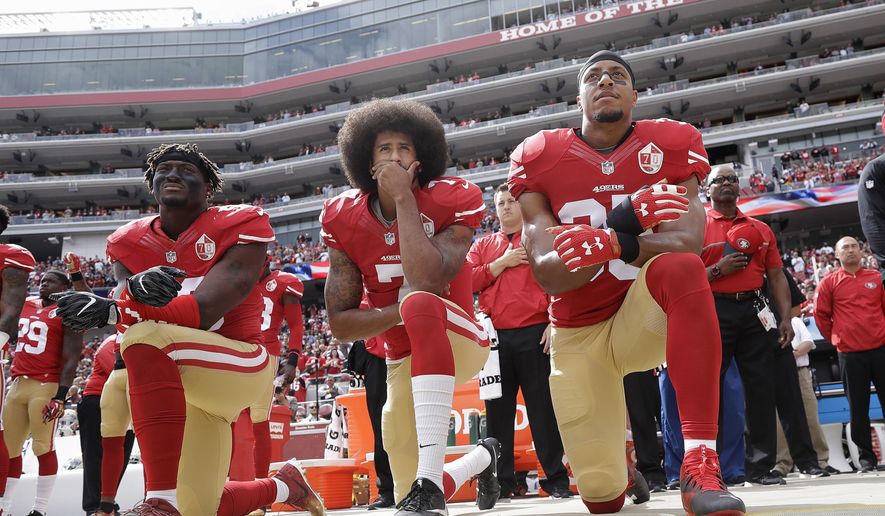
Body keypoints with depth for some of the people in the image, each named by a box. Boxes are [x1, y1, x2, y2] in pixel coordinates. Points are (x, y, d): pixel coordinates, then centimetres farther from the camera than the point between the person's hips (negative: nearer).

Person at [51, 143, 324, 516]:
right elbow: (130, 308, -13)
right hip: (178, 384, 6)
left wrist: (110, 312, -31)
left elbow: (204, 311, -23)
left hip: (238, 364, -6)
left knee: (147, 337, -33)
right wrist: (138, 286, -38)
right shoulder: (130, 242, 5)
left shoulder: (238, 227, -11)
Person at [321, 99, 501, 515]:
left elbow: (428, 282, -33)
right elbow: (339, 323, -8)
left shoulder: (452, 201, -15)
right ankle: (482, 458, 43)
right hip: (405, 360, 5)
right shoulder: (345, 220, -6)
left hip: (458, 340, -4)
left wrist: (404, 198, -27)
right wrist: (402, 312, -24)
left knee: (420, 302, -39)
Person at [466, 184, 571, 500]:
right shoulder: (482, 245, 18)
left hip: (535, 334, -3)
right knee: (498, 411, 6)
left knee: (543, 408, 0)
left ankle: (557, 479, 8)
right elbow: (467, 281, 4)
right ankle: (500, 482, 13)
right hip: (495, 337, 3)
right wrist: (502, 263, -4)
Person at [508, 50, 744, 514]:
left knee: (680, 267, -37)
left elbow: (686, 240, -22)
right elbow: (547, 275, -16)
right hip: (577, 333, 1)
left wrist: (614, 244, -42)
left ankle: (699, 464, -37)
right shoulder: (538, 159, -6)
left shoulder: (670, 145, -6)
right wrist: (622, 223, -32)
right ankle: (616, 461, 41)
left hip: (644, 318, -1)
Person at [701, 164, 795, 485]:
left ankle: (761, 466, 12)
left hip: (755, 312, 4)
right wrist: (718, 270, -14)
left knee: (761, 389, 3)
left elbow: (776, 276, 14)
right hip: (714, 312, -3)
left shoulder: (760, 229, 17)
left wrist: (786, 318, 5)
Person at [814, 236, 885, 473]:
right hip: (850, 354, -1)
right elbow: (820, 314, 6)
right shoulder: (829, 283, 4)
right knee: (858, 408, 3)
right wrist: (833, 337, 5)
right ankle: (866, 457, 12)